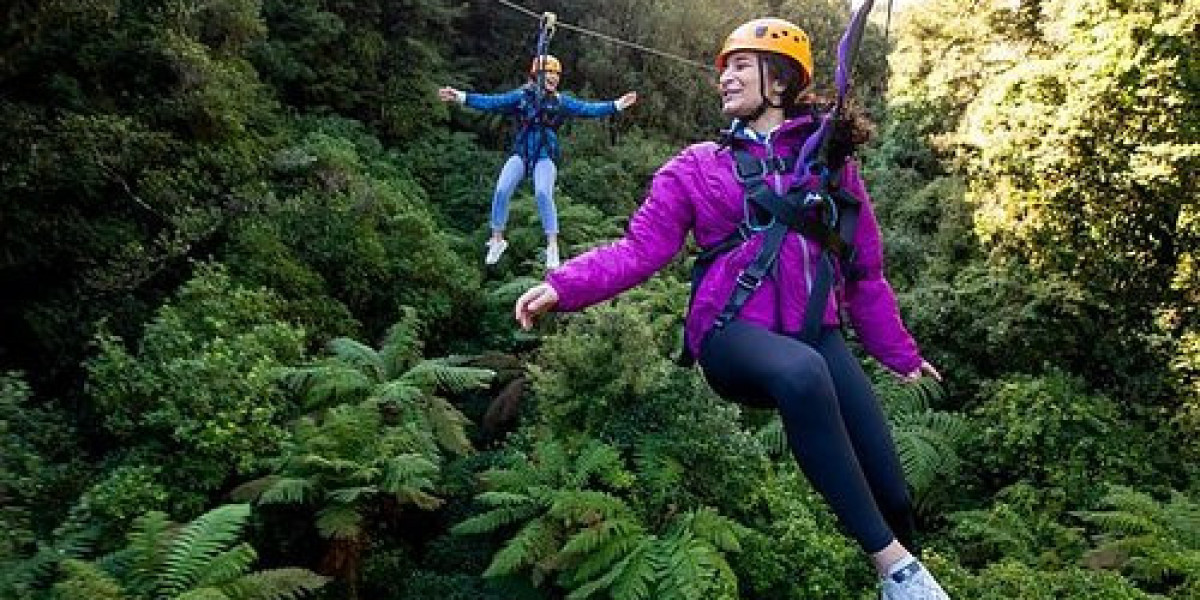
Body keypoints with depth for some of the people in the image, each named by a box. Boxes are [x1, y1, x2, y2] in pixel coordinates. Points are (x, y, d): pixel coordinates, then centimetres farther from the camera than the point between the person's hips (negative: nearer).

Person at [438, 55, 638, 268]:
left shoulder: (561, 101, 4)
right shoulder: (521, 96, 4)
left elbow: (589, 109, -2)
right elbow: (491, 102, -1)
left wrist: (617, 105, -11)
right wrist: (460, 97, -9)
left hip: (545, 157, -1)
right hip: (520, 154, 1)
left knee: (543, 194, -22)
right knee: (501, 191, -14)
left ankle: (552, 247, -12)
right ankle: (497, 240, 5)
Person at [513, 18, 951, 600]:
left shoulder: (828, 157, 10)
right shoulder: (697, 167, 7)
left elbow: (863, 265, 16)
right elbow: (640, 248, -2)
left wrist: (899, 352, 21)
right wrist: (563, 286, -19)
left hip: (815, 332, 3)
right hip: (733, 334, -2)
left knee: (890, 490, -4)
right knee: (801, 373, -39)